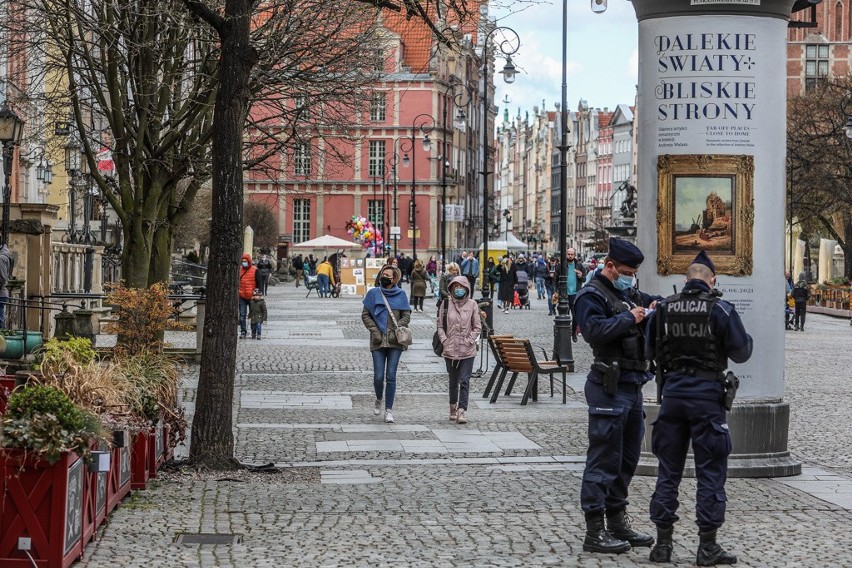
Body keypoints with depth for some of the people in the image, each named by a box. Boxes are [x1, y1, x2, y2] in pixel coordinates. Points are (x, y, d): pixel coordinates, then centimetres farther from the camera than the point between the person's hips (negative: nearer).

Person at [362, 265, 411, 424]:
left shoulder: (400, 294, 5)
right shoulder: (373, 293, 5)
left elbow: (406, 316, 5)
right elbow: (365, 315, 7)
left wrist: (395, 330, -9)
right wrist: (374, 331, -6)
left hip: (395, 341, 0)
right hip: (378, 341, 0)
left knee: (391, 376, -4)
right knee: (378, 376, -4)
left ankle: (389, 410, 3)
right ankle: (379, 399, 26)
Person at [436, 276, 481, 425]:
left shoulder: (472, 304, 1)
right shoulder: (446, 304, 2)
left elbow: (477, 327, 4)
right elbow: (440, 326, 6)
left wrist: (469, 340, -7)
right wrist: (445, 341, -5)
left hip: (467, 350, -1)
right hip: (450, 350, 1)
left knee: (464, 381, -8)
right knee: (453, 381, 13)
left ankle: (461, 411, -11)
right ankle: (453, 409, 26)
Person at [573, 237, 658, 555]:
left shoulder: (629, 294, 18)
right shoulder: (592, 295, -9)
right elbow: (594, 329, -25)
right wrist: (629, 318, -19)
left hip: (633, 385, 9)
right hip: (610, 388, -9)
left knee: (628, 458, 16)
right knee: (604, 460, -7)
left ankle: (618, 522, 26)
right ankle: (595, 532, -4)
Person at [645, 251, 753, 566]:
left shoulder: (663, 308, 3)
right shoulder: (720, 309, -8)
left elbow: (650, 350, 12)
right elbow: (741, 352, -5)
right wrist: (746, 338, 16)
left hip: (673, 392, 3)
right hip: (707, 395, -3)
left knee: (668, 469, 11)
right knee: (710, 472, 4)